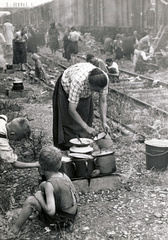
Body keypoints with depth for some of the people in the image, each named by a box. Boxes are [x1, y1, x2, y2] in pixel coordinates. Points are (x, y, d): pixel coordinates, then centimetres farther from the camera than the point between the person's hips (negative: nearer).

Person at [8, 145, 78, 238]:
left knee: (30, 201, -15)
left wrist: (40, 199, -15)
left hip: (61, 221, -8)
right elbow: (76, 198, 6)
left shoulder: (50, 184, -26)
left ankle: (16, 229, 2)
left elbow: (51, 211, -31)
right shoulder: (64, 176, -5)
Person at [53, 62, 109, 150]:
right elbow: (71, 110, -42)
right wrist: (86, 127, -38)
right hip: (66, 89, -5)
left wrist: (104, 122, -26)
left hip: (85, 93, 5)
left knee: (86, 118, 4)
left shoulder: (104, 79, -32)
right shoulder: (78, 80, -47)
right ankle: (66, 147, 5)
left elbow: (103, 102, -18)